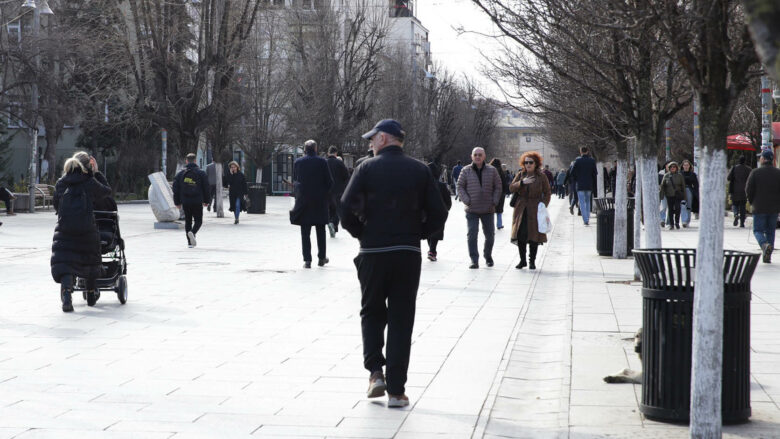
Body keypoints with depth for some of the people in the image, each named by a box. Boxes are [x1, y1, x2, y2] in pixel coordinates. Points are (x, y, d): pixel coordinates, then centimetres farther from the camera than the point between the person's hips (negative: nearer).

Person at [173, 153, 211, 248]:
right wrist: (207, 201, 11)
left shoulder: (180, 174, 5)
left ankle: (190, 242, 9)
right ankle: (192, 233, -25)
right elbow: (206, 188, 0)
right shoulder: (201, 173, -1)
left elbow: (176, 189, 6)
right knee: (198, 220, 5)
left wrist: (177, 202, 13)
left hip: (185, 202, 2)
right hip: (197, 202, -2)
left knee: (188, 221, 12)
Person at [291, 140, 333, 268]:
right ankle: (322, 258, 19)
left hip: (303, 200, 0)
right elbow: (329, 182, -6)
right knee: (320, 230, 14)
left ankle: (307, 260, -3)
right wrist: (326, 192, 12)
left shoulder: (297, 162, -2)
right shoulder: (322, 162, -7)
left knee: (305, 232, 3)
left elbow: (294, 180, 8)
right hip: (320, 201, 0)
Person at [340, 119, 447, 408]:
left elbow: (347, 208, -10)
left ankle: (375, 371, 2)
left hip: (373, 253, -1)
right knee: (401, 320, 6)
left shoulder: (367, 169, -3)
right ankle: (396, 390, 3)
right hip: (408, 254, 1)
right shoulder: (419, 171, 4)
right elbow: (438, 214, 1)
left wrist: (361, 233, 7)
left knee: (372, 312, 18)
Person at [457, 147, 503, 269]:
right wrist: (467, 201, -9)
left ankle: (488, 256, 30)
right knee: (472, 234, -10)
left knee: (490, 234, 9)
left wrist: (494, 202, -4)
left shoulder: (492, 171, 3)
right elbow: (460, 187, 3)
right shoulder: (466, 171, 1)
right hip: (472, 210, -1)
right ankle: (474, 260, -6)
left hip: (488, 209, 1)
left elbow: (498, 187, 8)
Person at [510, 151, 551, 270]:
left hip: (535, 210, -2)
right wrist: (522, 182, -19)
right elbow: (511, 188, -2)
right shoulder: (520, 175, 9)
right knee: (520, 235, -1)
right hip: (521, 210, 2)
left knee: (534, 236, -2)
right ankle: (522, 260, 12)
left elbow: (547, 193, 4)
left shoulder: (541, 176, 2)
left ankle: (532, 261, 9)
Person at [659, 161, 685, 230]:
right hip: (669, 195, 1)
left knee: (677, 208, -14)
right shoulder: (666, 176, 6)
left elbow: (683, 186, 9)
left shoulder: (680, 176, 6)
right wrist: (662, 195, 3)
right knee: (670, 209, 1)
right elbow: (662, 186, 8)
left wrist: (684, 195, 6)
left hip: (677, 195, -1)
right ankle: (671, 224, 9)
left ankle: (677, 222, 5)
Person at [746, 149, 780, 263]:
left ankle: (765, 245, -24)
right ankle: (768, 256, 9)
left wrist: (752, 202, 9)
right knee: (770, 231, 13)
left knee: (758, 230, 5)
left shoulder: (755, 172, -8)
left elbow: (748, 190, -8)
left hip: (759, 207, -3)